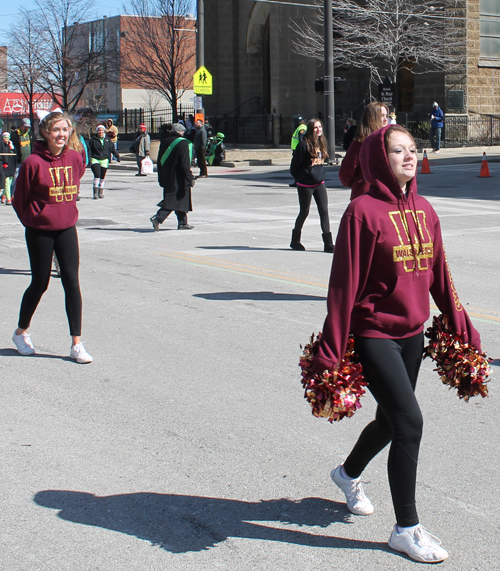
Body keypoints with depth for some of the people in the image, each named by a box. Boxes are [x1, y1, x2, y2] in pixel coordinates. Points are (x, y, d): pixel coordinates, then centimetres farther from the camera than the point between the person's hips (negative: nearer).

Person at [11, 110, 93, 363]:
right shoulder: (34, 162, -16)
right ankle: (21, 332, 32)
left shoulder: (75, 158, -1)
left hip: (67, 228, 4)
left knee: (72, 282, -2)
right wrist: (33, 220, 5)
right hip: (40, 231, -4)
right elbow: (19, 199, -5)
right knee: (40, 284, 7)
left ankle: (76, 344, 3)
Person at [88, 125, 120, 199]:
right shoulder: (93, 139, 0)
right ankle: (95, 192, -14)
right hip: (95, 159, -3)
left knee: (102, 177, 7)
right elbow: (89, 150, 0)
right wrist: (89, 159, -9)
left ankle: (101, 192, 19)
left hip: (104, 160, 3)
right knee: (97, 175, -17)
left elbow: (113, 149, 12)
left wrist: (117, 156, 10)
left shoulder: (107, 140, 8)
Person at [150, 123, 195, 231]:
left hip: (167, 178, 7)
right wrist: (190, 179, -11)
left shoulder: (164, 142, 8)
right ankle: (158, 218, -18)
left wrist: (161, 179, 17)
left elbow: (160, 161, 11)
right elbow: (185, 164, -17)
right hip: (179, 178, -7)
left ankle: (183, 223, 19)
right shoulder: (183, 143, -13)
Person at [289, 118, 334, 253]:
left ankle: (328, 244, -2)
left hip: (319, 183, 5)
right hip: (305, 185, -5)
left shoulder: (322, 143, 7)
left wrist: (320, 176, 12)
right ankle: (295, 241, 25)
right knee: (304, 212, 6)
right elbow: (295, 165, -8)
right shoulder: (304, 144, -14)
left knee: (324, 212, -2)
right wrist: (300, 179, 2)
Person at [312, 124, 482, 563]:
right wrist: (331, 350, -14)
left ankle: (349, 474, 49)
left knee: (391, 420, 19)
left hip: (413, 334, 7)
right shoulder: (364, 211, -15)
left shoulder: (424, 211, 5)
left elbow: (440, 275, 12)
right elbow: (344, 283, -15)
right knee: (410, 422, -9)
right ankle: (406, 529, 6)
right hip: (374, 334, -7)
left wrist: (462, 327, 15)